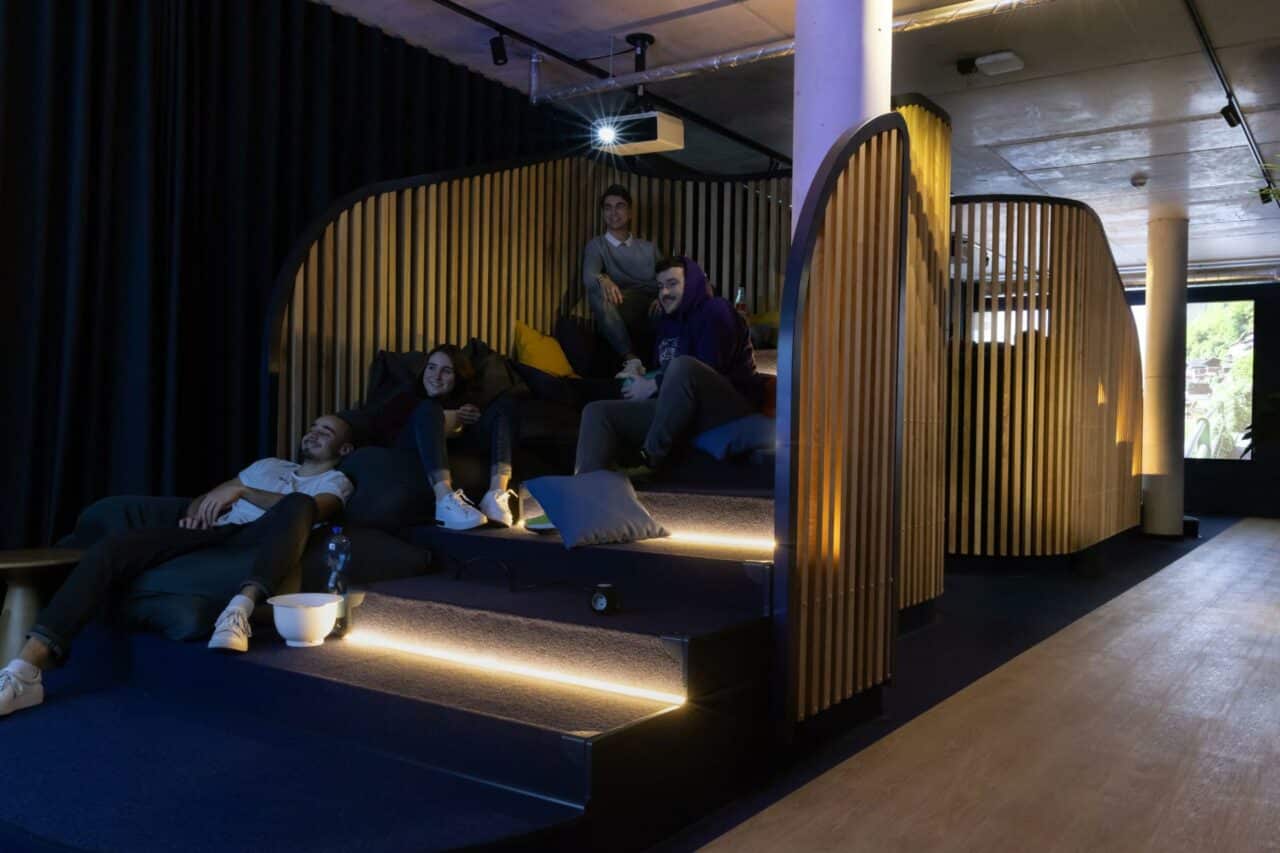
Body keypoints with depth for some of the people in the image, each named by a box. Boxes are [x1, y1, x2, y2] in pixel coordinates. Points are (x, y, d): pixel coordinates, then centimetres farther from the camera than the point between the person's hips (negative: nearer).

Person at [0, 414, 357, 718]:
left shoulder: (336, 481, 19)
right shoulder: (269, 464, 37)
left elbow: (309, 510, -5)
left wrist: (241, 490, -12)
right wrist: (198, 504, 3)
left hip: (257, 536, -5)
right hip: (214, 529, 5)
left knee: (299, 502, -39)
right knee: (111, 547, -20)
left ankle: (239, 610, -53)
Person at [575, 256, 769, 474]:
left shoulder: (715, 310, -4)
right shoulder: (668, 321, 20)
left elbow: (709, 371, -16)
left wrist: (652, 386, -11)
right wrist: (641, 378, 1)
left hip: (729, 403, -8)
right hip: (677, 410, 8)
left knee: (683, 365, -38)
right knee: (598, 411, -5)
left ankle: (651, 456, -31)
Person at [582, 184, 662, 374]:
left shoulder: (648, 248, 27)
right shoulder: (596, 245, 15)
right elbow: (588, 275, -6)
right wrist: (602, 280, -32)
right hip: (622, 309, -2)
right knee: (598, 291, -34)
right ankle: (630, 358, -39)